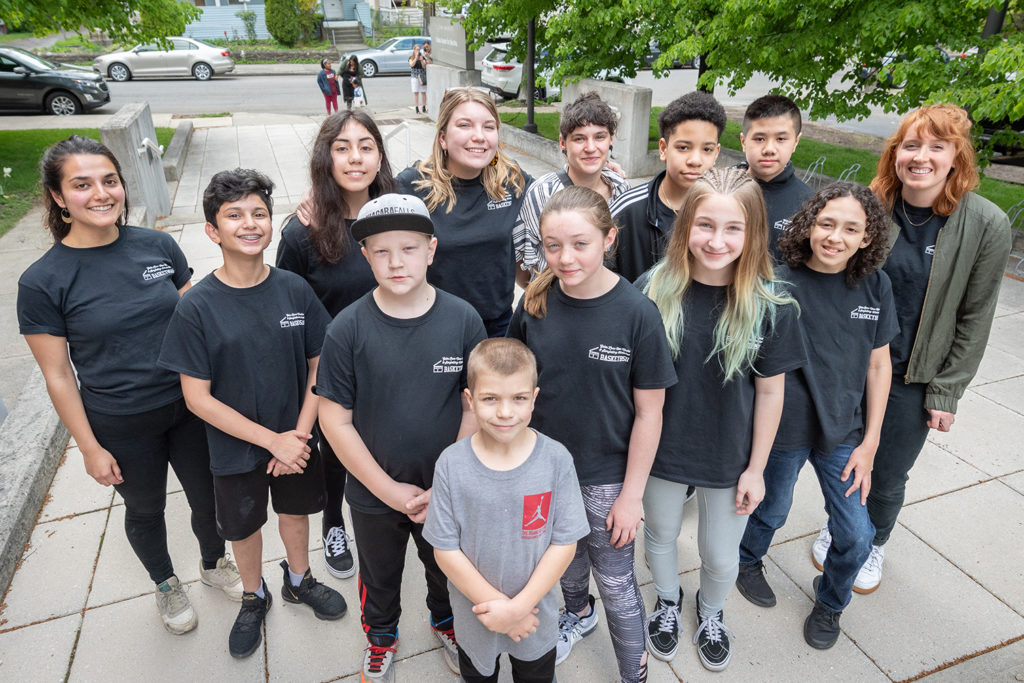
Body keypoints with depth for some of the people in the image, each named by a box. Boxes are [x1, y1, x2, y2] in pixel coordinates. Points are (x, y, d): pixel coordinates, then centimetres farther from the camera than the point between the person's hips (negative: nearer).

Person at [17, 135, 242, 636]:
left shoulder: (159, 246, -7)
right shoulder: (42, 282, -14)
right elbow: (58, 376, -9)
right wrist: (90, 449, -6)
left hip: (188, 404, 2)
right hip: (121, 426, -2)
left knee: (208, 498, 18)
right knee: (146, 509, 21)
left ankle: (214, 563, 49)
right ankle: (166, 584, 49)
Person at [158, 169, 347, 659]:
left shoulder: (295, 290, -12)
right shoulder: (197, 307, -18)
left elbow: (319, 366, -5)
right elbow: (198, 397, -16)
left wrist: (299, 435, -13)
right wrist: (272, 440, -19)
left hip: (295, 440, 2)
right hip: (236, 449, -1)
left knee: (295, 512, 22)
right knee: (243, 526, 20)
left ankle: (298, 580, 51)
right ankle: (254, 597, 49)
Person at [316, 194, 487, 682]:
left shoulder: (463, 320, -16)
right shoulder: (348, 329, -18)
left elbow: (476, 406, -9)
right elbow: (335, 420, -13)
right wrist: (389, 490, -14)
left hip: (447, 492, 1)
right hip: (374, 493, 0)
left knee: (447, 569, 26)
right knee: (379, 578, 26)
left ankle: (446, 622, 58)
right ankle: (380, 636, 56)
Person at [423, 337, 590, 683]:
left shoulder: (556, 459, -19)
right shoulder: (452, 464, -19)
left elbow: (564, 543, -14)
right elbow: (445, 550, -14)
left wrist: (519, 606, -18)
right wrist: (493, 603, -17)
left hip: (536, 617, 0)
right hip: (473, 619, 0)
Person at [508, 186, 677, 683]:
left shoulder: (636, 313, -20)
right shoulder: (536, 304, -12)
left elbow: (648, 413, -14)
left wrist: (631, 494, -11)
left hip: (605, 475, -3)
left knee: (615, 579, 13)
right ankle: (579, 613, 58)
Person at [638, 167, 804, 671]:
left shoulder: (770, 306, -16)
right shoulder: (653, 290, -16)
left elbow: (770, 392, -7)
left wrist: (756, 468, -2)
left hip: (730, 458, 0)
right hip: (662, 451, 1)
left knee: (721, 555, 20)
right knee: (659, 537, 24)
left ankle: (711, 614, 54)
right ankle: (667, 602, 55)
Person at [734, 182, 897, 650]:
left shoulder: (875, 287, -5)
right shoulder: (779, 284, -17)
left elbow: (878, 366, 2)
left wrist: (869, 442, 1)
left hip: (843, 432, 3)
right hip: (783, 429, -3)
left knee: (856, 535, 9)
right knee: (771, 513, 18)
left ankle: (830, 601, 40)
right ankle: (749, 561, 52)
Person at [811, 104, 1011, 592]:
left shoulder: (986, 225, -12)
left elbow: (974, 318, -6)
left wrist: (946, 393, -5)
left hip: (914, 380, -1)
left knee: (888, 478, 13)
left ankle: (874, 544, 43)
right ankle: (837, 526, 45)